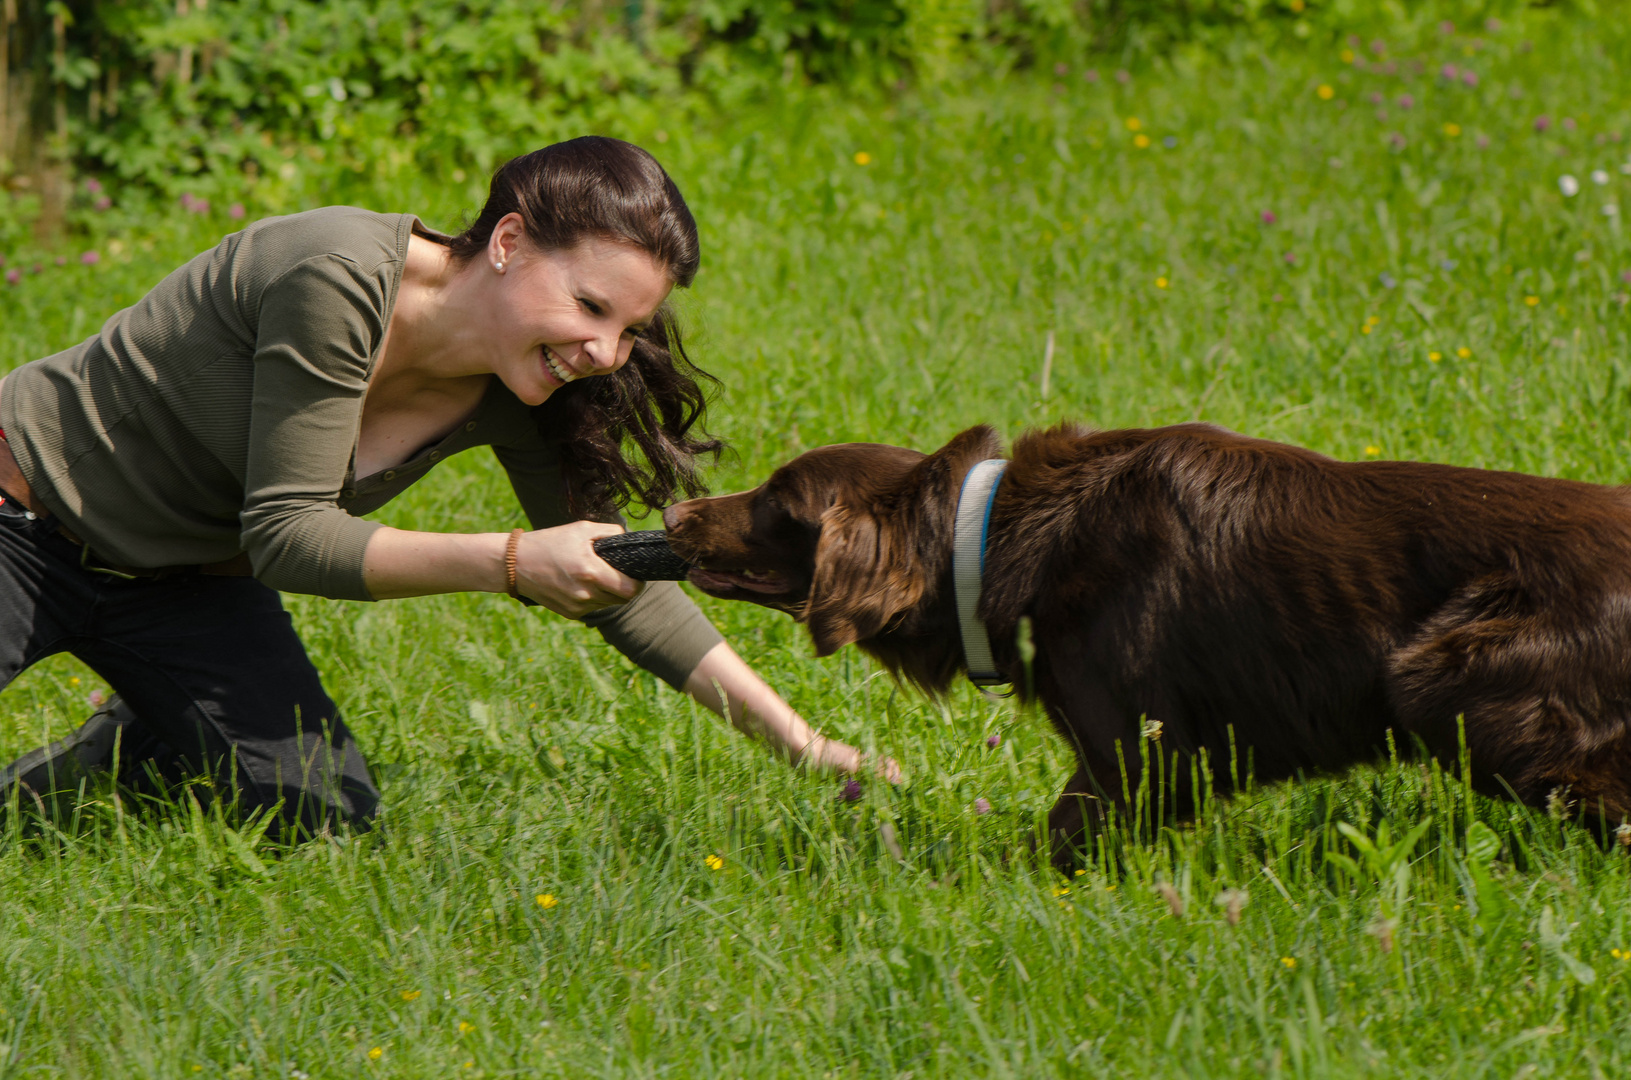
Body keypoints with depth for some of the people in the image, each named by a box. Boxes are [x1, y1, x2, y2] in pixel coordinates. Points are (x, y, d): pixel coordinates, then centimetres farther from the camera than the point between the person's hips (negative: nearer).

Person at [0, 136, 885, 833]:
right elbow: (287, 537, -29)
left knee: (325, 811, -9)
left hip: (182, 582, 7)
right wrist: (510, 563, -34)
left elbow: (614, 581, -1)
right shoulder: (341, 283, -31)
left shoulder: (518, 396, -10)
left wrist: (800, 741, -6)